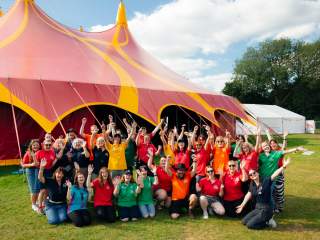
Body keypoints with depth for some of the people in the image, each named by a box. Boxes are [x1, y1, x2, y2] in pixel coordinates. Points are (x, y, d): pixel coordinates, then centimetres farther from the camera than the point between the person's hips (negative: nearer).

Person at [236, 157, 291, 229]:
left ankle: (268, 222, 5)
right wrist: (242, 205, 7)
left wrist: (283, 166, -43)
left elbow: (275, 174, -29)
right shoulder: (252, 185, 3)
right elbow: (248, 195, 8)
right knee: (244, 221, 7)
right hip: (257, 208, 7)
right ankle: (266, 220, 13)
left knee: (249, 225, -14)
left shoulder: (266, 181, -15)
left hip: (266, 210, -7)